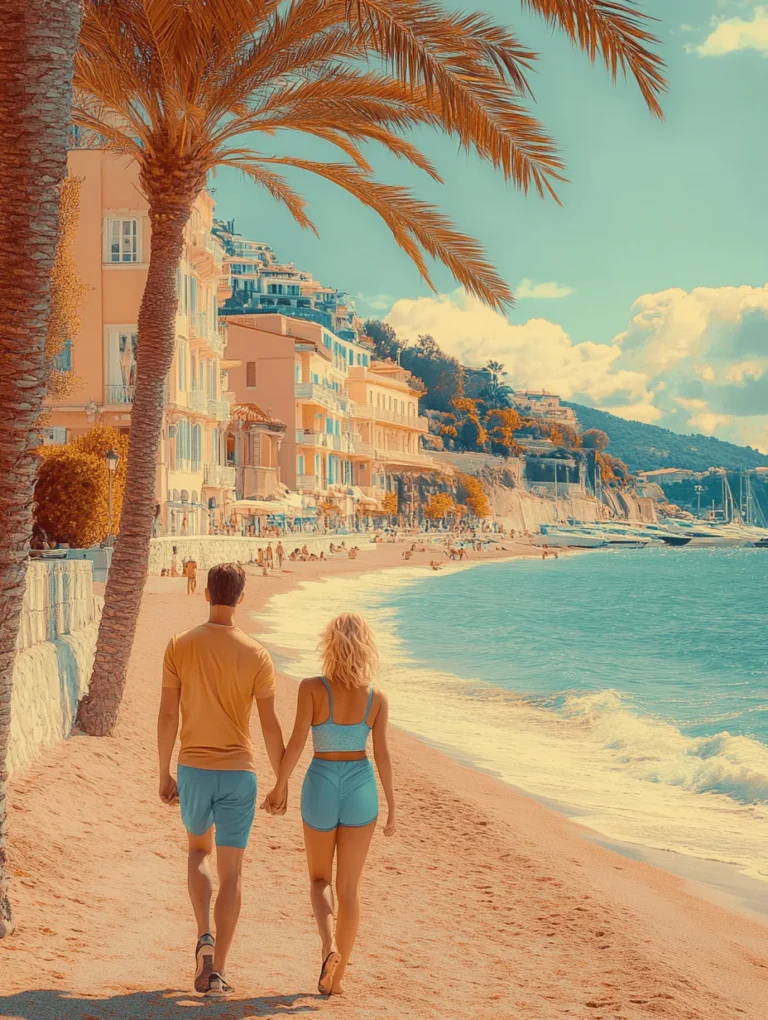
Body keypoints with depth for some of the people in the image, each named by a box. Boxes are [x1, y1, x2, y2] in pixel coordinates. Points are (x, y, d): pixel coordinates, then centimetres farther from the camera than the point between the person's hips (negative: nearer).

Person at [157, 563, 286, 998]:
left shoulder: (180, 647, -5)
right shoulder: (256, 655, -8)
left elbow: (168, 716, -4)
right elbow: (271, 726, -6)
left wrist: (165, 774, 6)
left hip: (193, 769, 2)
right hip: (239, 772, -1)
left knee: (199, 851, 24)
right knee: (232, 871, 7)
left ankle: (205, 935, 2)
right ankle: (217, 973, 8)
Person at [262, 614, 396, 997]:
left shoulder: (312, 688, -10)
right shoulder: (377, 697, -4)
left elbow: (297, 741, -13)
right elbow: (382, 754, -5)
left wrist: (280, 786, 0)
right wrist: (391, 804, 3)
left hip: (321, 785, -1)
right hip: (361, 787, 1)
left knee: (319, 878, 18)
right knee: (349, 886, 11)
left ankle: (328, 944, -10)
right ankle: (336, 976, 14)